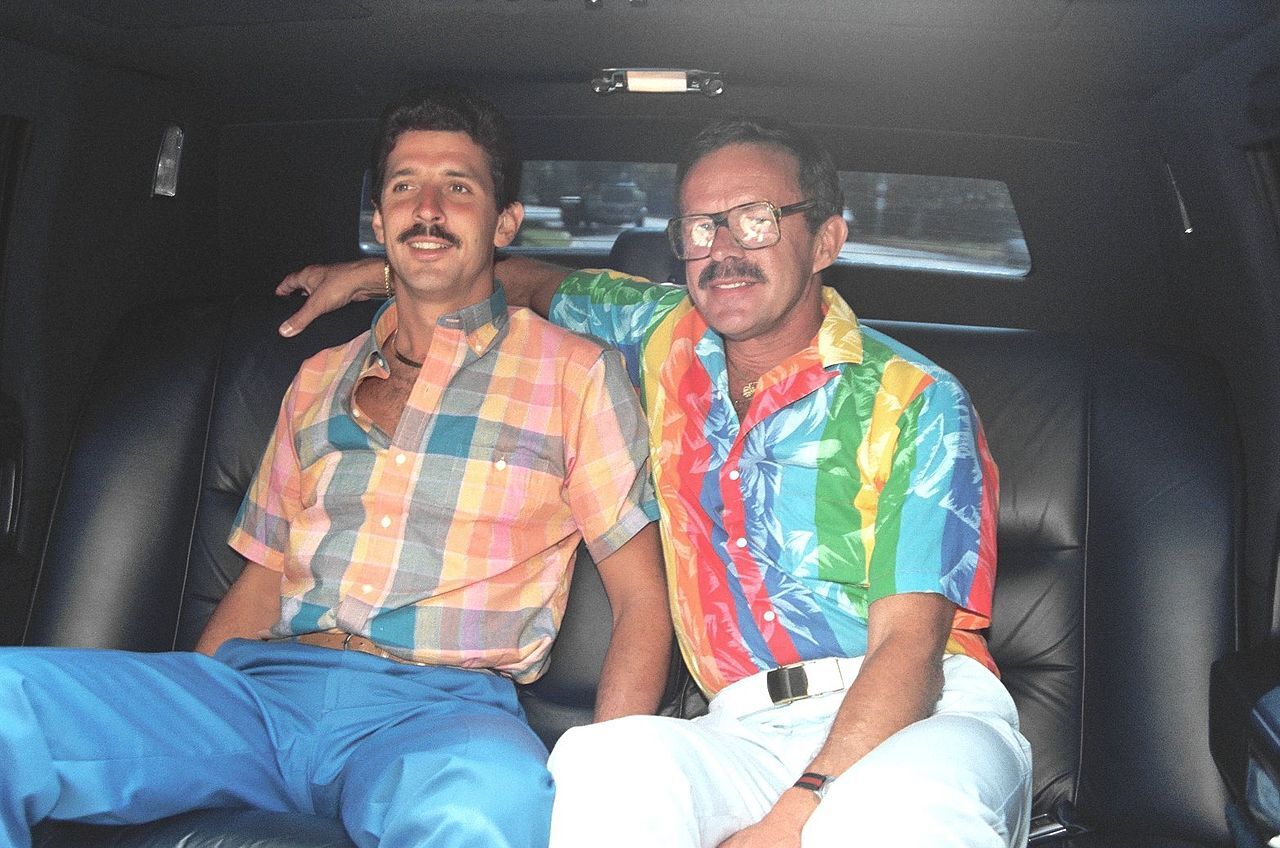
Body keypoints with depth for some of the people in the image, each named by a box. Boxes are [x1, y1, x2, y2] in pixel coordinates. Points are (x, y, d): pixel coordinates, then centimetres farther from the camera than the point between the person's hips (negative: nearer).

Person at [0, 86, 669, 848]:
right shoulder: (320, 378, 22)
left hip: (440, 705, -4)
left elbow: (642, 600, 4)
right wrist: (172, 716, 6)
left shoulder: (575, 373, 8)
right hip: (264, 682, 4)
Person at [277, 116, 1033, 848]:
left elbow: (908, 645, -13)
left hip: (932, 713, -2)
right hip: (748, 727, 3)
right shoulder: (668, 337, 13)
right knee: (606, 759, -32)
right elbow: (547, 284, 35)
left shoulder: (917, 402, -3)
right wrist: (377, 272, 32)